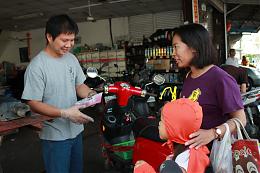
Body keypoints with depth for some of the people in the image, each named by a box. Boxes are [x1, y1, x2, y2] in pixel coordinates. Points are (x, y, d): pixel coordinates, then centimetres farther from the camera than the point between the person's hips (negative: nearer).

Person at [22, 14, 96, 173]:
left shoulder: (72, 59, 2)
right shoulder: (37, 66, -19)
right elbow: (34, 104, -18)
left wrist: (90, 94, -9)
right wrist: (65, 113, -28)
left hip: (76, 130, 7)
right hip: (55, 136, -6)